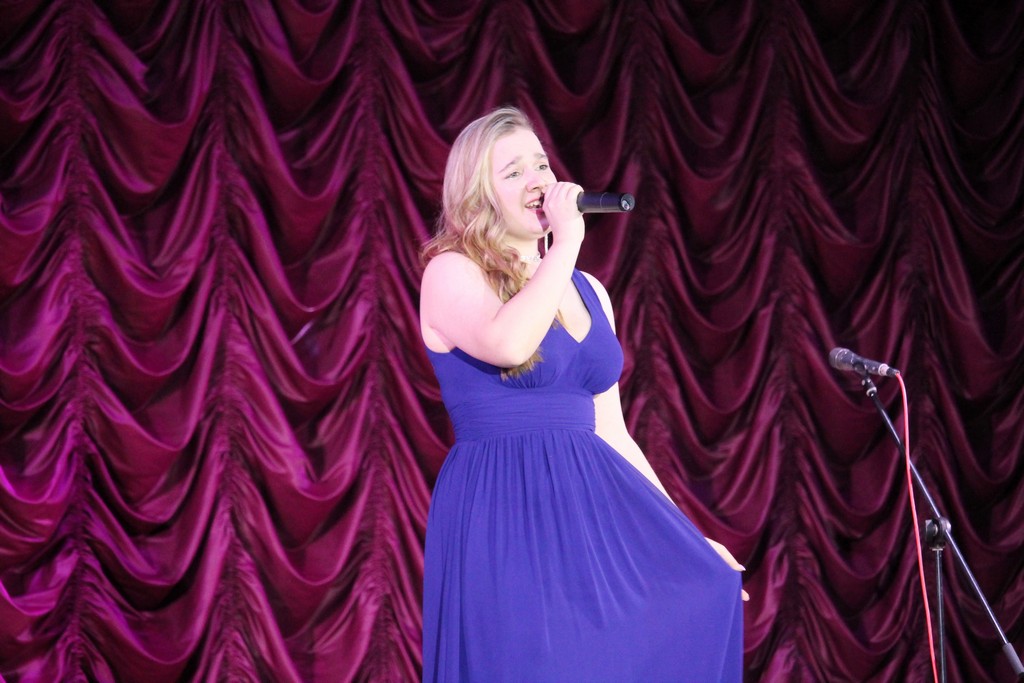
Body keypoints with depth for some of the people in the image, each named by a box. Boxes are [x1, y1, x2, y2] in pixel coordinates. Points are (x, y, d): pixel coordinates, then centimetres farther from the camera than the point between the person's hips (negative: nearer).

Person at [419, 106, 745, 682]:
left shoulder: (588, 291, 16)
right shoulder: (451, 273, -3)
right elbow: (508, 345, -25)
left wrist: (685, 534, 14)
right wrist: (567, 239, -15)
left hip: (594, 509, 6)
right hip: (503, 517, -6)